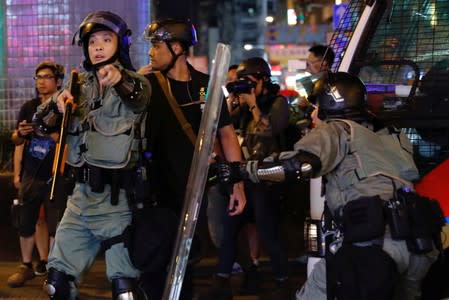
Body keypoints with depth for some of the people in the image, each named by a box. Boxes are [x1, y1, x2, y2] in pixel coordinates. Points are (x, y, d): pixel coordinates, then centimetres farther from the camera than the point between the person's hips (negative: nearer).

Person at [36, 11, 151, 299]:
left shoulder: (133, 84, -5)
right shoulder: (79, 85, 13)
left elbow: (140, 97, -29)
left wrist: (121, 81, -52)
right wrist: (56, 102, -13)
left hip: (116, 199, -5)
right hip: (81, 195, 6)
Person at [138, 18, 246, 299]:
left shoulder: (206, 85, 0)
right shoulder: (148, 84, -1)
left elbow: (226, 133, 3)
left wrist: (238, 184, 0)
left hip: (193, 189, 1)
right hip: (155, 189, -1)